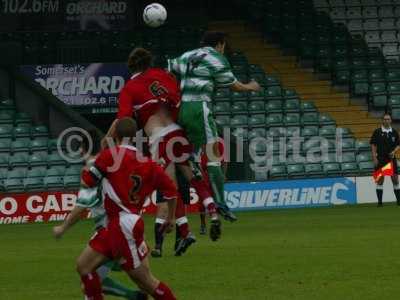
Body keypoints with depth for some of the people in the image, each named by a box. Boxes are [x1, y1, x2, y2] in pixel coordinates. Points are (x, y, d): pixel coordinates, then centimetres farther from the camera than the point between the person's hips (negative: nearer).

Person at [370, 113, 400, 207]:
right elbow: (373, 145, -1)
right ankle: (380, 201, 5)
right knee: (380, 180, 0)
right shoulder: (377, 132, -1)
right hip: (380, 159, -2)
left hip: (391, 158, 2)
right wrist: (374, 158, -8)